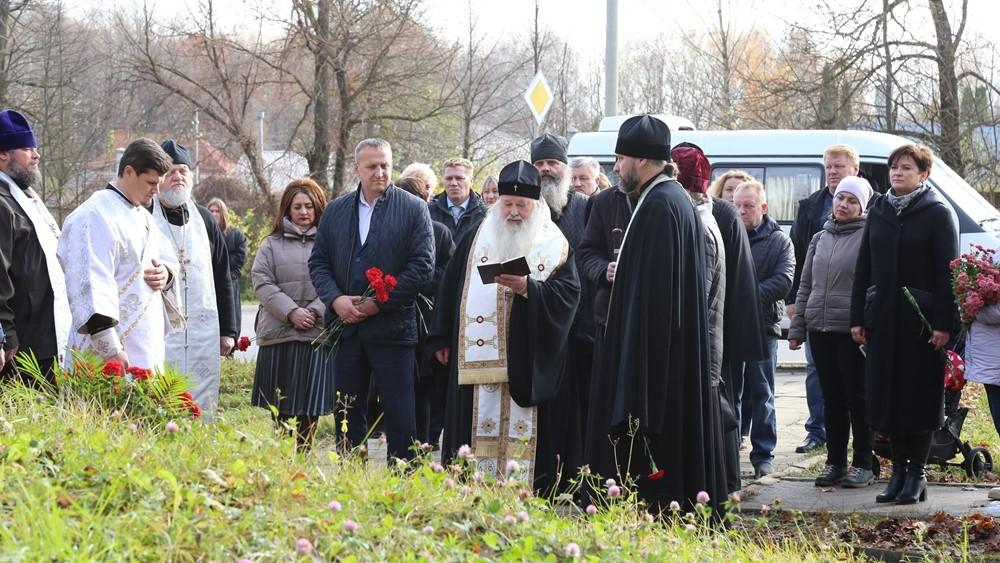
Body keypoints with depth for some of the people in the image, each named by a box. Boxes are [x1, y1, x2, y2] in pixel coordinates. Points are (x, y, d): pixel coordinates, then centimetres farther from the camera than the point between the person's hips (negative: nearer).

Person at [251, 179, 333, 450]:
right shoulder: (272, 244, 10)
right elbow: (262, 283, 1)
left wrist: (314, 312, -12)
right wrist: (291, 312, -10)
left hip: (319, 334, -1)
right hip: (278, 335, 1)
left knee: (309, 412, 0)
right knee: (279, 410, 4)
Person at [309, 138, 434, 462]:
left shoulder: (414, 209, -1)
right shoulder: (335, 211, 11)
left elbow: (423, 266, -7)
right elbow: (318, 262, 11)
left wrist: (379, 303, -12)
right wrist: (335, 299, -7)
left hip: (392, 327, -4)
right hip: (346, 326, 4)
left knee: (400, 417, -3)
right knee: (348, 415, 9)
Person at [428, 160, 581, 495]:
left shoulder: (555, 246, 4)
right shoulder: (477, 240, 12)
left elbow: (567, 295, -7)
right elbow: (451, 288, 14)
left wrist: (527, 286, -22)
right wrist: (442, 339, 11)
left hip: (532, 364, -2)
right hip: (478, 361, 2)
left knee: (523, 429, -5)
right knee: (481, 428, 1)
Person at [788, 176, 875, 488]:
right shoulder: (820, 239, 14)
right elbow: (805, 286, 17)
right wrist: (797, 328, 12)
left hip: (853, 330, -6)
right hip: (820, 329, 6)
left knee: (857, 397, 1)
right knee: (832, 397, 10)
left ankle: (863, 464, 8)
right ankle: (835, 461, 17)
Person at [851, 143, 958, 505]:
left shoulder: (937, 214, -3)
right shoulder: (879, 212, 12)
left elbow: (948, 271, -8)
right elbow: (863, 267, 14)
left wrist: (943, 323, -16)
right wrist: (858, 317, 8)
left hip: (921, 321, -5)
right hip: (882, 319, 5)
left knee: (920, 397, 0)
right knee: (887, 396, 5)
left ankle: (916, 475, 8)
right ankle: (899, 472, 15)